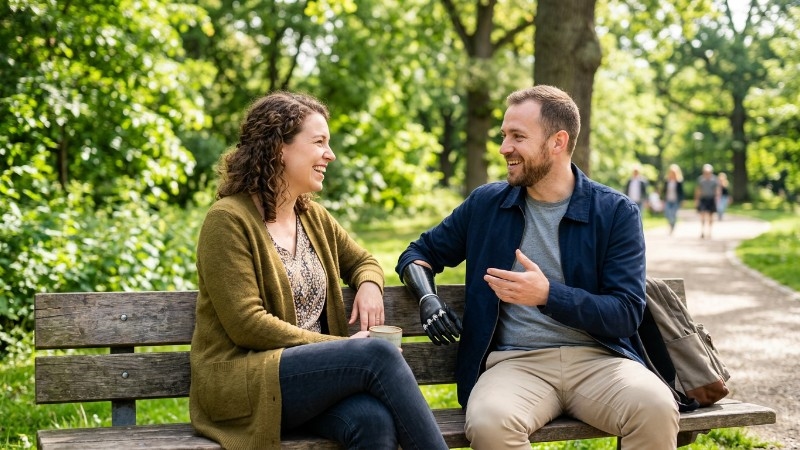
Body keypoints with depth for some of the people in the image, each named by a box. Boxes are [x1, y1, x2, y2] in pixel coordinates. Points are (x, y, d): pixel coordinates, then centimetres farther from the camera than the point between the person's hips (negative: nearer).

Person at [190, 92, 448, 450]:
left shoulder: (314, 218, 15)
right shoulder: (228, 220, -7)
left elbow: (363, 262, 29)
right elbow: (246, 324, -14)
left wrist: (369, 285, 3)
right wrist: (337, 347, -15)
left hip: (312, 376, 6)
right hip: (241, 381, -6)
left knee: (376, 420, -29)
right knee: (378, 354, -27)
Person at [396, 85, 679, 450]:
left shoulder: (616, 212, 3)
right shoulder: (485, 204, 10)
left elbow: (626, 314, -4)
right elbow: (419, 253, 22)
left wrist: (548, 295, -19)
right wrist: (427, 298, 0)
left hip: (597, 358, 0)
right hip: (516, 361, 1)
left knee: (656, 409, -33)